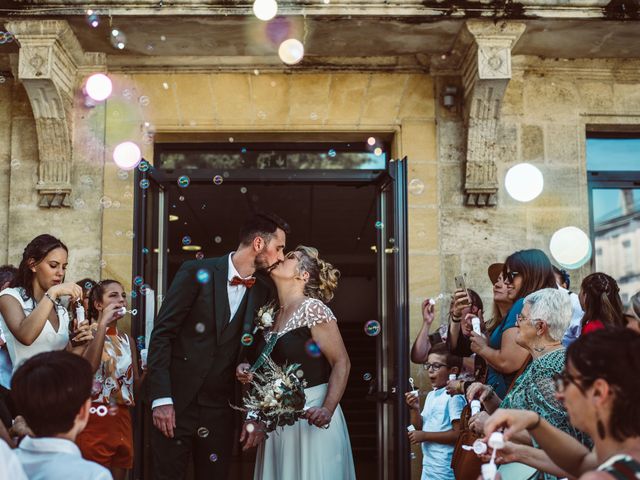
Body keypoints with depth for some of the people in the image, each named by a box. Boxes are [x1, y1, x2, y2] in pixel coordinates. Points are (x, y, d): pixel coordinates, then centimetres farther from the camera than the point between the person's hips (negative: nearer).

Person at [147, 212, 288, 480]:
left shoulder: (264, 291, 4)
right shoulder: (197, 273, -8)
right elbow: (161, 335, -8)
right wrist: (161, 399, -14)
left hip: (219, 412, 3)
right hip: (176, 404, -3)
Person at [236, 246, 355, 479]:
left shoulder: (312, 308, -10)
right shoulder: (272, 315, 11)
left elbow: (341, 363, -13)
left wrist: (327, 409, -25)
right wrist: (247, 368, 2)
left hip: (310, 416, -7)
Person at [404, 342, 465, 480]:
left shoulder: (454, 396, -16)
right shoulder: (431, 395, 11)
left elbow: (458, 433, -20)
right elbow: (420, 427, 14)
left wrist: (425, 436, -17)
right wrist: (414, 409, -3)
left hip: (445, 468, -8)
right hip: (429, 464, 8)